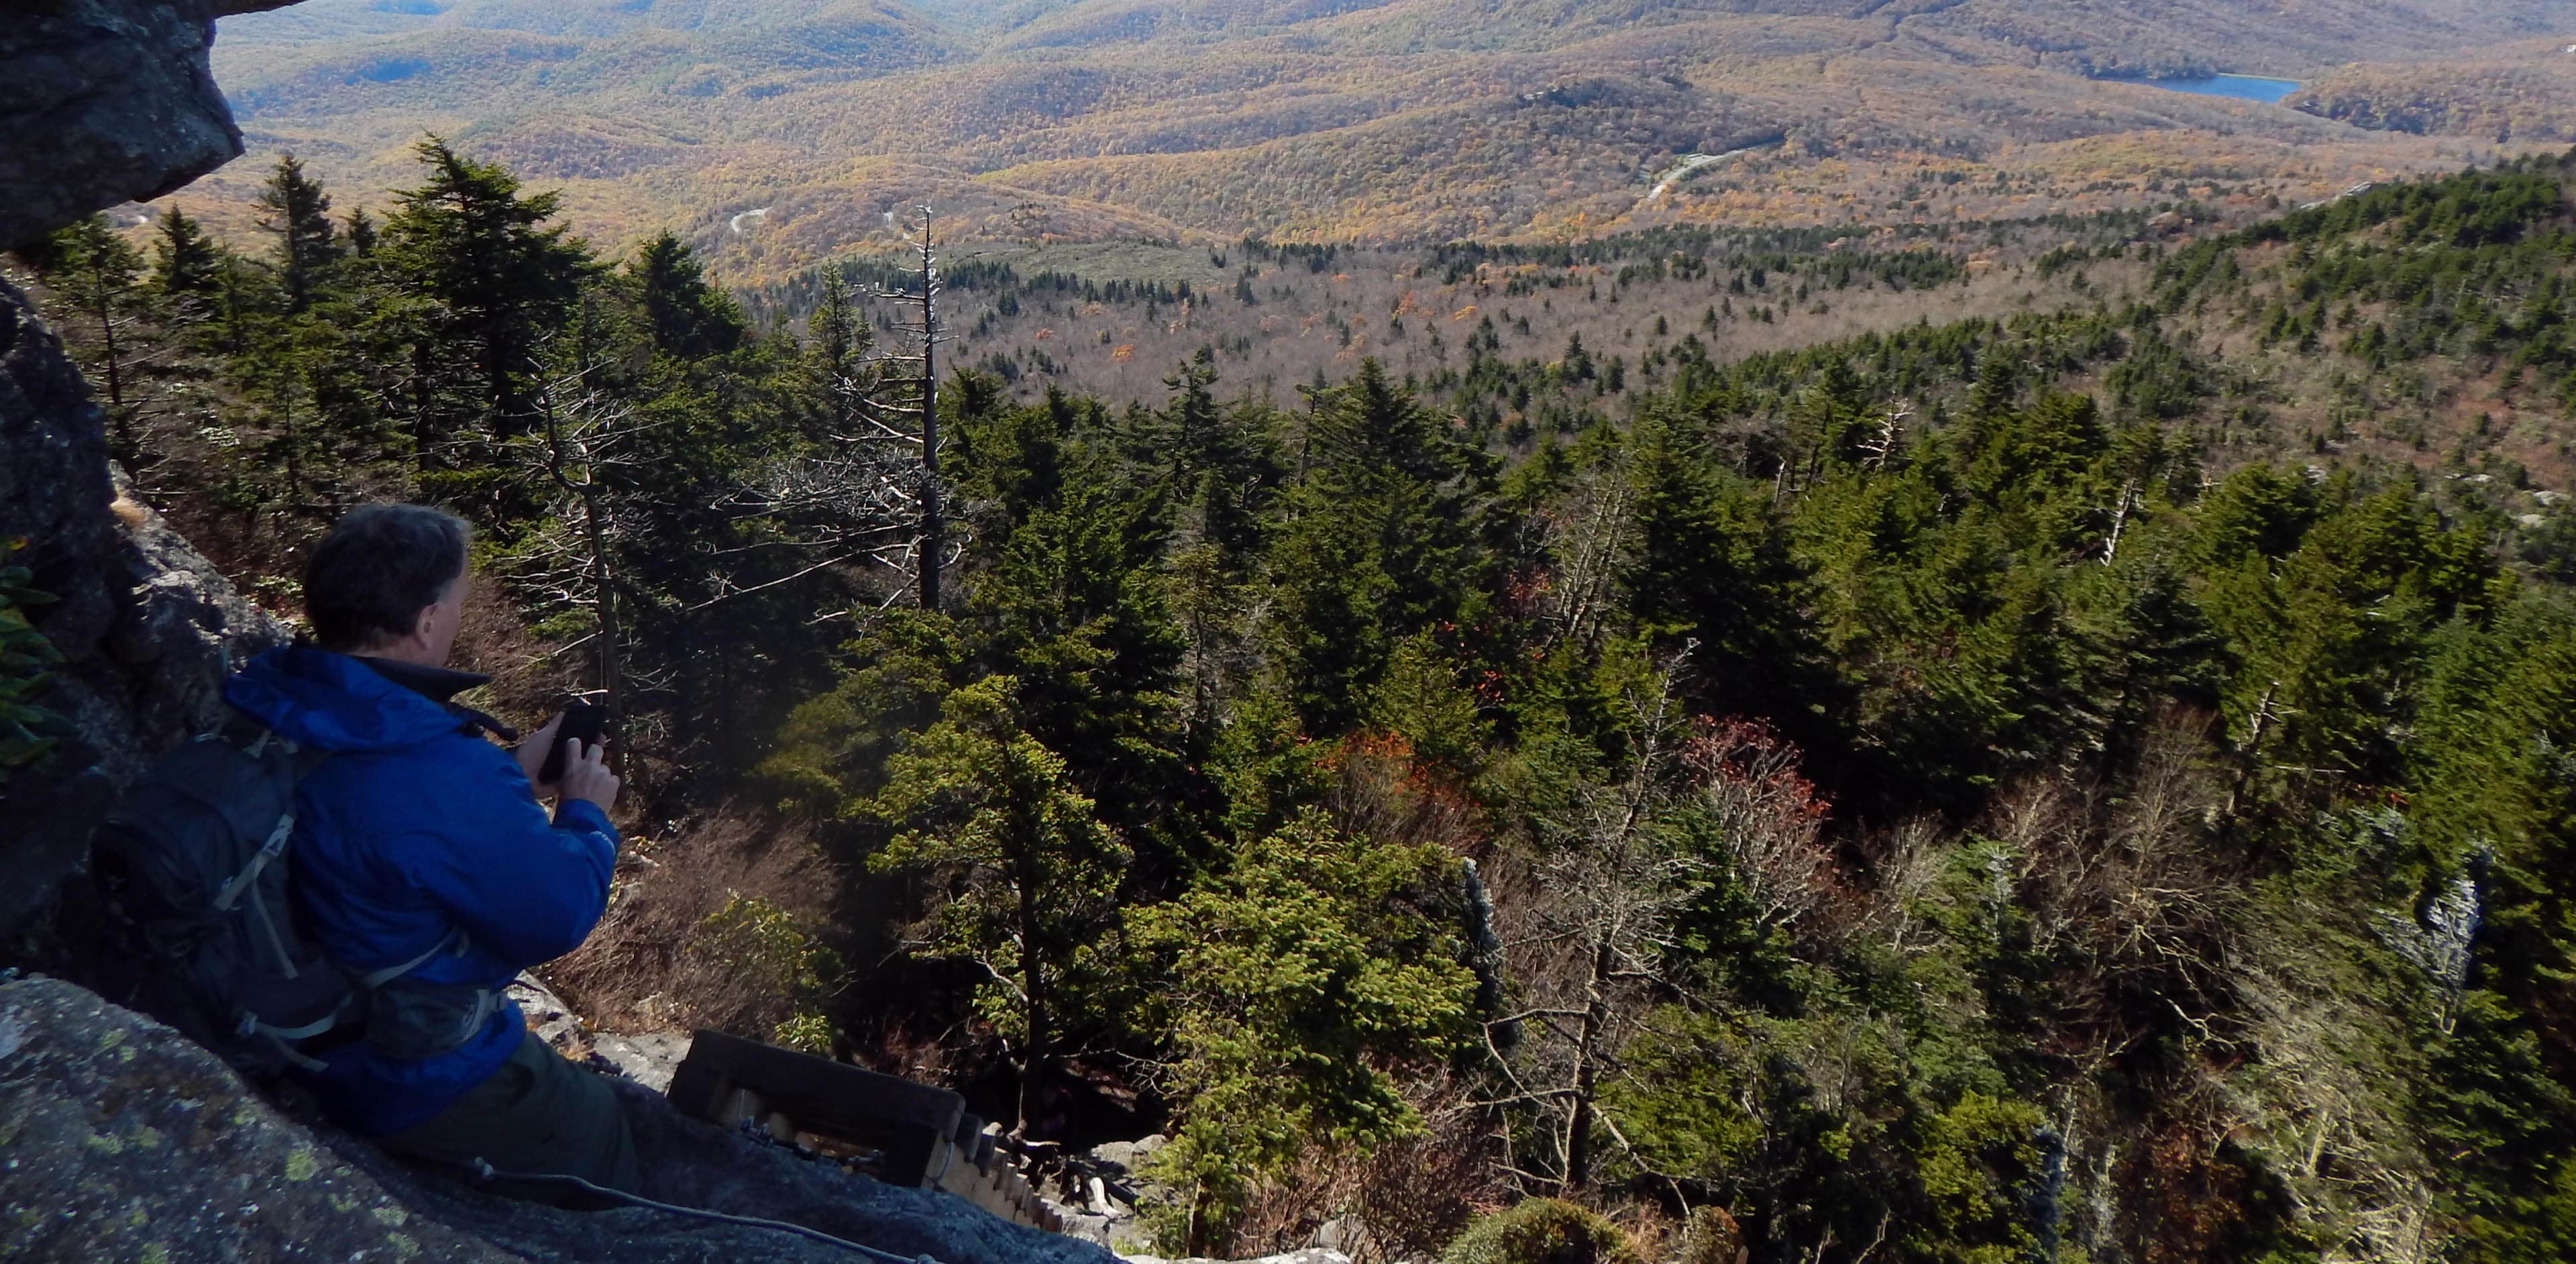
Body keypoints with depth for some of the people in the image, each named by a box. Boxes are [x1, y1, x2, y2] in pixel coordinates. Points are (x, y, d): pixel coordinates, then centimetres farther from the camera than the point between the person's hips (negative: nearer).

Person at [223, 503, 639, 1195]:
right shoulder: (446, 780, -37)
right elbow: (559, 916, -22)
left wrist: (511, 778, 7)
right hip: (413, 1086, -8)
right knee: (600, 1127, 15)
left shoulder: (269, 710, -10)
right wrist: (587, 815, -6)